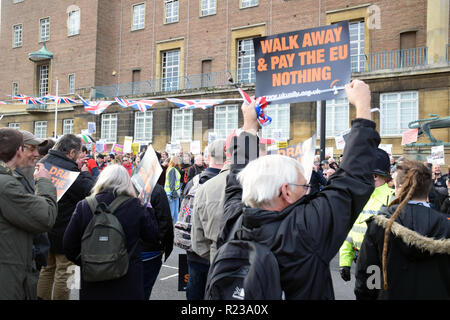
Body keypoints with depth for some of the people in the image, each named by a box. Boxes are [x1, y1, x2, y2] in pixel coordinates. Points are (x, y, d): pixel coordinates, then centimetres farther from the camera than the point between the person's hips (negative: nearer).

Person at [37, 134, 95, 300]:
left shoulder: (43, 163, 6)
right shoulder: (67, 168, -23)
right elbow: (88, 191, -22)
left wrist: (78, 169, 4)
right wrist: (84, 172, -9)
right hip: (63, 230, -8)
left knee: (47, 268, 20)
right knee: (64, 271, 5)